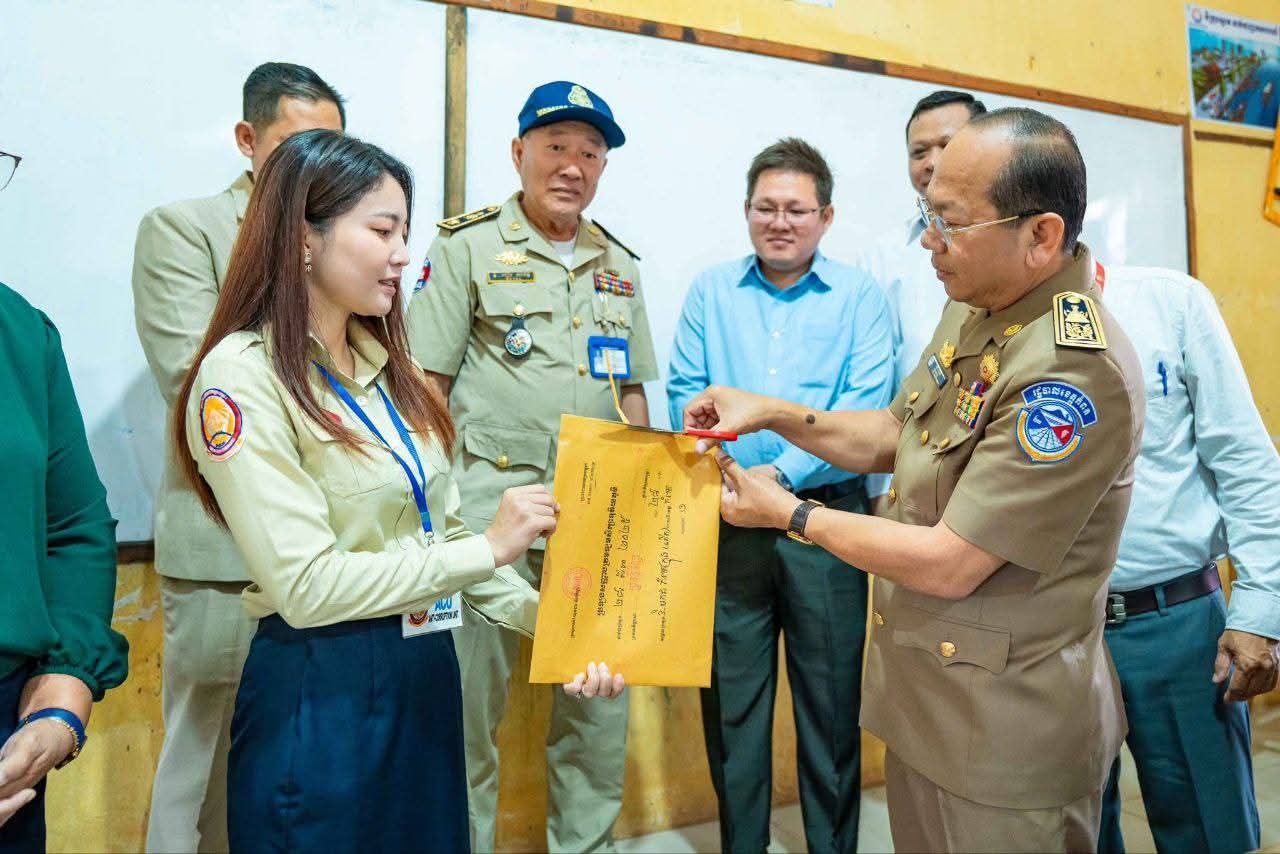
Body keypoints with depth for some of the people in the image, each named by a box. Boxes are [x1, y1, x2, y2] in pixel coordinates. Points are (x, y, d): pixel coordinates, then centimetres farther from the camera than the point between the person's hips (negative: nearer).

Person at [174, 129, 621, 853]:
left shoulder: (386, 366, 8)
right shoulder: (241, 374, -15)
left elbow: (441, 530, 8)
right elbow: (305, 584, -21)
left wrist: (546, 621, -4)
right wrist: (489, 549, -18)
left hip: (428, 675, 7)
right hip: (321, 693, -7)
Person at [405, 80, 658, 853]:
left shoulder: (619, 263, 14)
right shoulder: (468, 246, 0)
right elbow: (427, 383, -4)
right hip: (490, 507, -4)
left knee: (601, 701, 13)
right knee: (469, 702, 5)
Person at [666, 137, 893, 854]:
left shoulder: (859, 295, 4)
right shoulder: (711, 291, 10)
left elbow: (867, 401, -8)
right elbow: (686, 392, 4)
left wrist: (784, 472, -19)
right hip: (728, 519, 2)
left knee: (831, 699, 8)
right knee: (730, 699, 10)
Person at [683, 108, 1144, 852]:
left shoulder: (1076, 371, -28)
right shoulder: (972, 311, 2)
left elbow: (949, 566, -25)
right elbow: (893, 437, 12)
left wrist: (793, 515, -14)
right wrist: (773, 413, -2)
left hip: (1003, 731, -8)